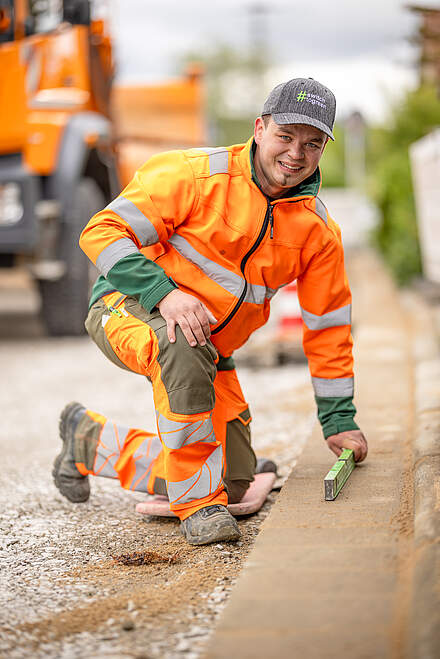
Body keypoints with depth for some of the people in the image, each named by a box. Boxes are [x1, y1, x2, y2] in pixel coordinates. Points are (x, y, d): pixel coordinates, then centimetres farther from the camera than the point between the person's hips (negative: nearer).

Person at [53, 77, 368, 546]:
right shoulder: (196, 175, -18)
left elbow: (328, 328, 6)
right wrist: (164, 294, -34)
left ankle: (91, 442, 25)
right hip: (130, 307, -6)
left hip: (210, 349, 6)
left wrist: (339, 420, 4)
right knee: (185, 346, -41)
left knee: (232, 484, 3)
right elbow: (103, 231, -21)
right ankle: (198, 507, -26)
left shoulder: (318, 230, -2)